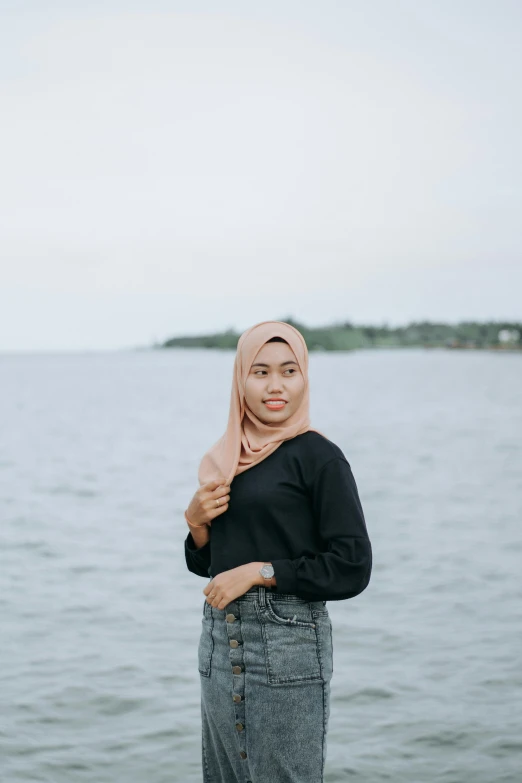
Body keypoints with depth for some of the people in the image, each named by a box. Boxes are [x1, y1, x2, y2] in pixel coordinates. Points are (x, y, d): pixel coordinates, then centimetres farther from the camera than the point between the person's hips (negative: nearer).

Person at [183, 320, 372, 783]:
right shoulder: (226, 458, 10)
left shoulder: (318, 456, -9)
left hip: (287, 644, -6)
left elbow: (352, 569, -13)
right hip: (219, 641, 6)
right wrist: (196, 522, -2)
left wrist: (260, 572, -14)